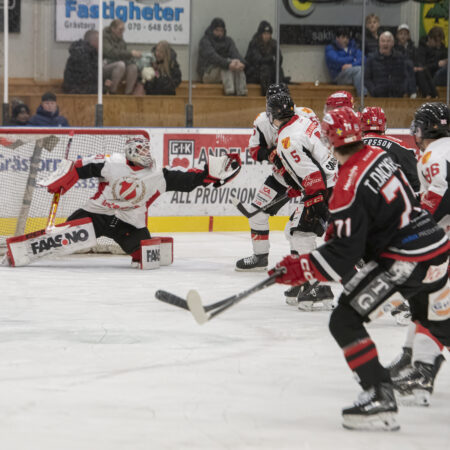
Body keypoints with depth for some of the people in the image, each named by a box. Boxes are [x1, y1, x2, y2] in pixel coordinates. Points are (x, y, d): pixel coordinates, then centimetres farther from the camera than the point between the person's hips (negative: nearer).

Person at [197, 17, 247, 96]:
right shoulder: (205, 41, -3)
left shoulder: (228, 40, 14)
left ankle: (242, 93, -40)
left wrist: (241, 62, -32)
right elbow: (212, 56, -23)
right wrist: (228, 64, -40)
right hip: (207, 74, -5)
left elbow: (235, 53, -7)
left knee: (238, 66, -25)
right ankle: (230, 92, -46)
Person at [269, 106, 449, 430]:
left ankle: (380, 396, -11)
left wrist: (301, 269, -13)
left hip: (402, 258, -9)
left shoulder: (349, 187, -17)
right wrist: (340, 225, 25)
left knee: (345, 321, -6)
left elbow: (346, 254, -18)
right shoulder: (379, 155, 7)